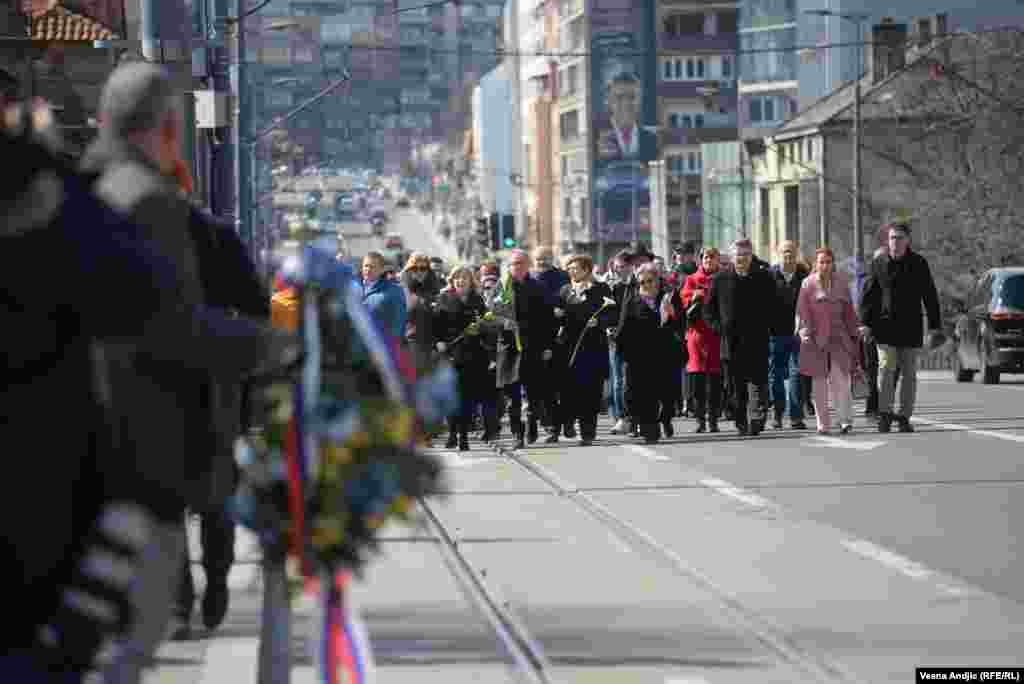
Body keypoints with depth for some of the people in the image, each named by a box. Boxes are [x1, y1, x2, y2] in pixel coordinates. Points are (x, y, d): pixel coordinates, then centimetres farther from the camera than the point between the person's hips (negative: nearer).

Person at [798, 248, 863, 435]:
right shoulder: (808, 284, 1)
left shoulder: (842, 282, 8)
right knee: (820, 383, 3)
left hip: (839, 336, 1)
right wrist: (806, 334, -10)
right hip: (817, 337, -1)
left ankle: (845, 420, -8)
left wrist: (855, 331, 10)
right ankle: (823, 424, 9)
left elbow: (849, 310, 14)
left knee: (840, 379, -11)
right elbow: (804, 312, -1)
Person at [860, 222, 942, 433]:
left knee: (909, 374, 4)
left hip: (911, 328, 1)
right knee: (886, 369, -12)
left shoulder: (919, 264, 3)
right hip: (886, 326, -1)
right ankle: (885, 414, -8)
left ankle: (904, 417, 11)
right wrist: (865, 323, -5)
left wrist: (935, 326, 0)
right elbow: (868, 295, 4)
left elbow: (930, 297, 5)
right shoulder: (878, 265, 3)